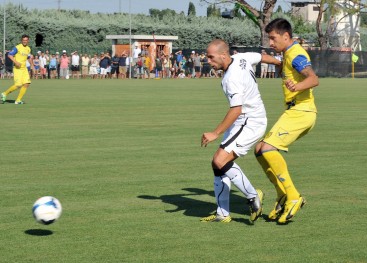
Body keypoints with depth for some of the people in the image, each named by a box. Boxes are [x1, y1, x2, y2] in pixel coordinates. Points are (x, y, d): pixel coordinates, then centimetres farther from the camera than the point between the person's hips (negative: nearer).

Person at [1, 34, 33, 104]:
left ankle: (18, 100, 2)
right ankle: (5, 94, 7)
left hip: (24, 68, 7)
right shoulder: (17, 47, -10)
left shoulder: (28, 49, 12)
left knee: (27, 84, -6)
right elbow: (9, 55, -12)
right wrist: (15, 62, -23)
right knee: (18, 85, -14)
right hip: (17, 69, -7)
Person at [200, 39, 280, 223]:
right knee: (218, 163, 8)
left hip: (249, 123, -11)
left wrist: (215, 134, -30)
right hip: (243, 121, 11)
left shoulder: (232, 78, -25)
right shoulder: (240, 58, 3)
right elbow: (260, 57, 21)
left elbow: (236, 110, -31)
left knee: (220, 161, -23)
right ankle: (222, 214, 12)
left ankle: (253, 196, -9)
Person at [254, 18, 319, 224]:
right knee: (260, 151, 7)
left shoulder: (296, 55, -14)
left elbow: (314, 79, -30)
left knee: (268, 149, -21)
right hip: (295, 112, 10)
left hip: (300, 112, -10)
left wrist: (296, 87, -47)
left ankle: (293, 197, -15)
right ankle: (284, 197, 10)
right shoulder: (289, 54, 17)